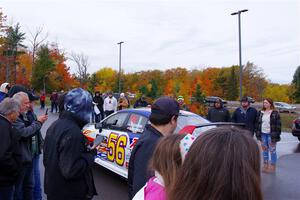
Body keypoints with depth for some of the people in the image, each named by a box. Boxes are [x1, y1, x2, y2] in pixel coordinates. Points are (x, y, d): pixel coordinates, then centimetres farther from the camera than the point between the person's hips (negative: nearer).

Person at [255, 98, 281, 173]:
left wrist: (275, 136, -12)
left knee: (272, 151, 2)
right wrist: (258, 133, 4)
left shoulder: (275, 113, -7)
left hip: (271, 134, -5)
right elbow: (257, 123, 11)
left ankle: (273, 166, 14)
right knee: (264, 150, 13)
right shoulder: (261, 113, 7)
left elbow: (278, 125, -8)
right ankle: (265, 165, 24)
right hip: (263, 134, 5)